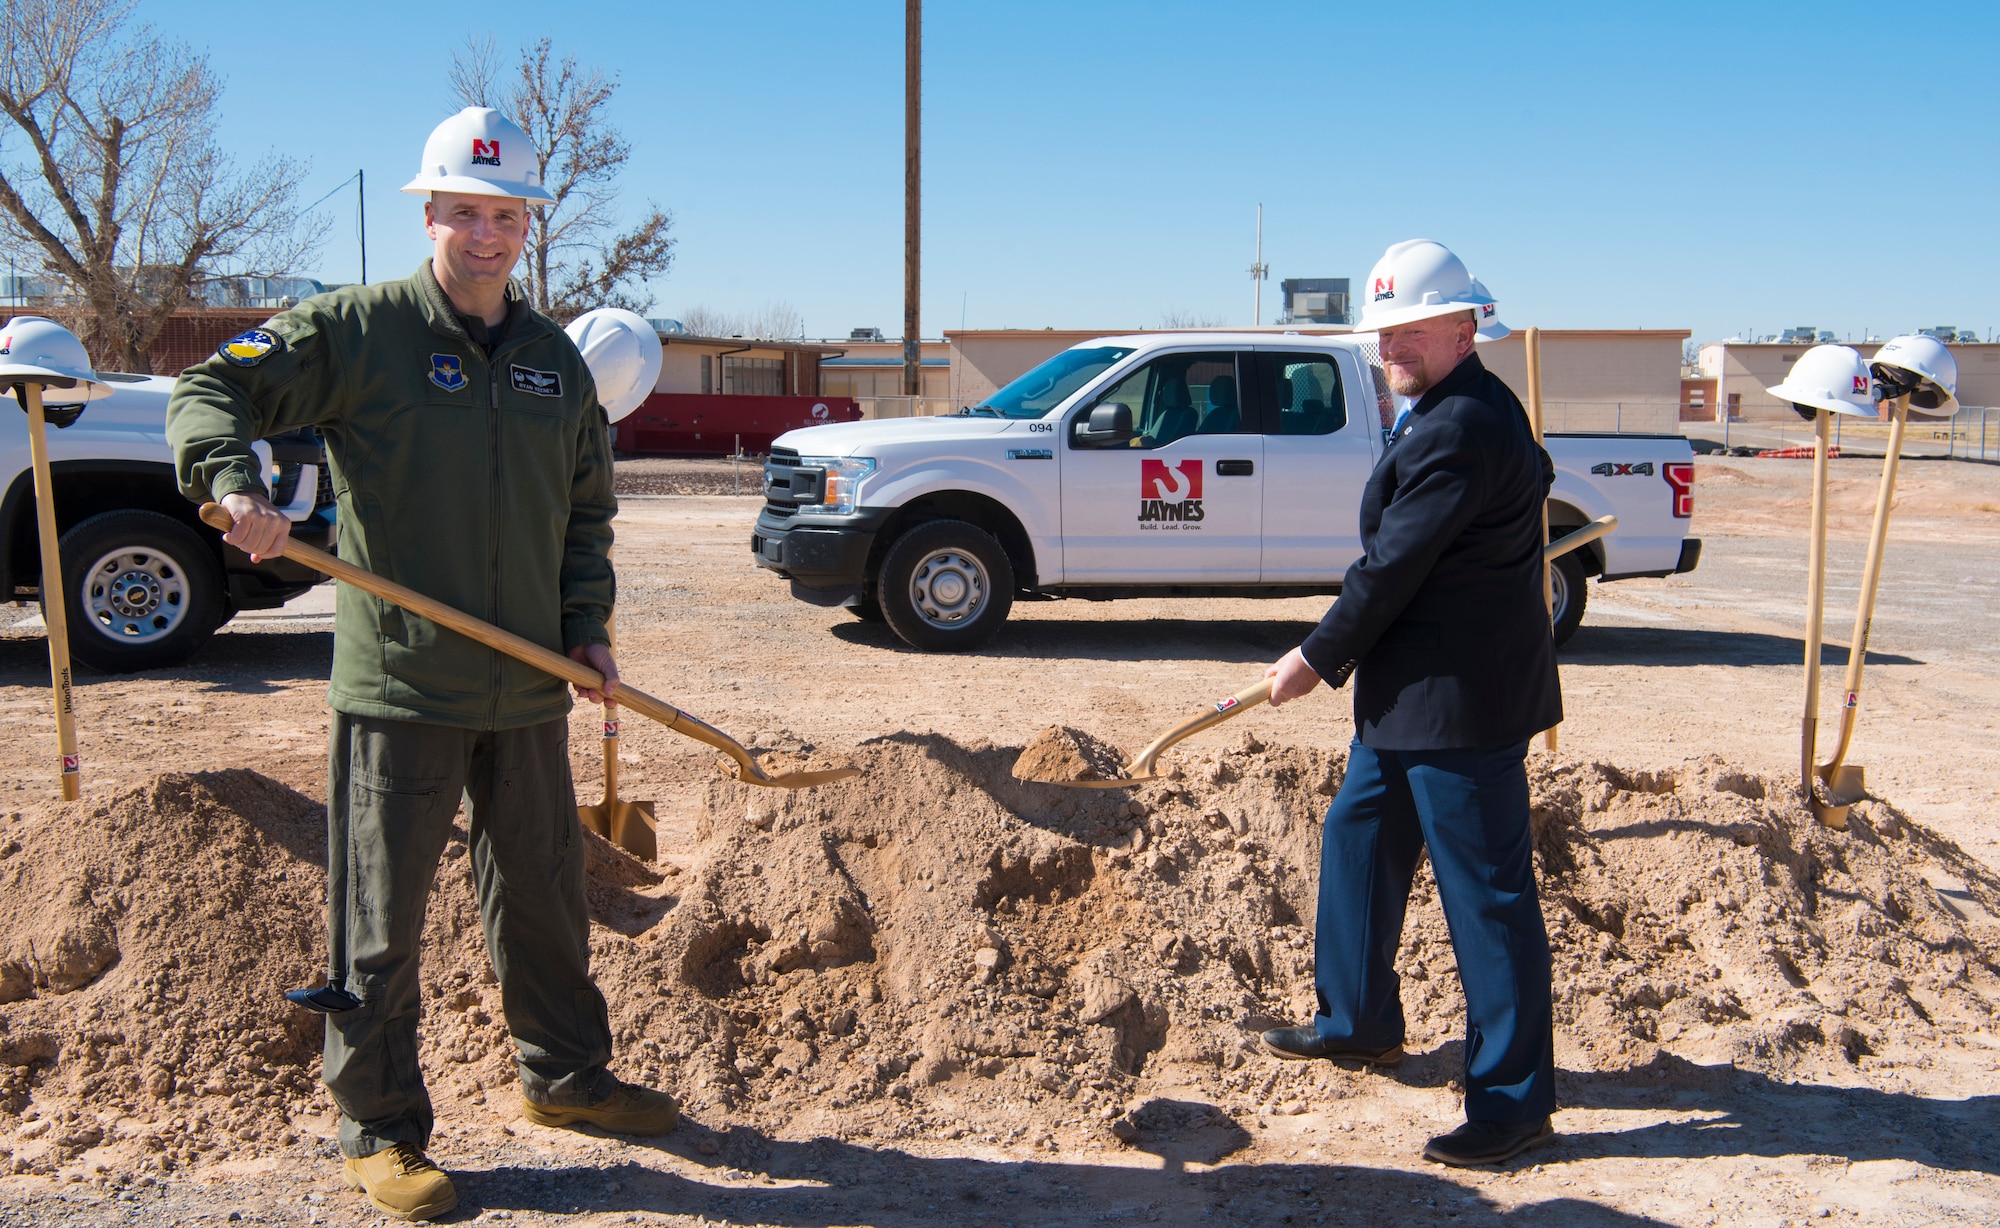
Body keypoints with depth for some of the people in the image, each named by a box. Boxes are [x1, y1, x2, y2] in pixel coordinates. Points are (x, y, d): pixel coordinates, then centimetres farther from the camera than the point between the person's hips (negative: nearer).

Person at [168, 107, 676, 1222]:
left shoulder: (557, 359, 10)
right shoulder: (356, 330, -5)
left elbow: (587, 508, 18)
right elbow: (211, 393, -6)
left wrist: (587, 624, 6)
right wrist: (238, 482, -26)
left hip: (528, 686, 5)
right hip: (399, 686, -5)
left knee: (545, 891, 17)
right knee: (382, 919, 4)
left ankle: (566, 1076, 36)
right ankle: (381, 1131, 19)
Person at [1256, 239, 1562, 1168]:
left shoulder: (1460, 431, -21)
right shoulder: (1448, 413, 13)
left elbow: (1391, 567, -20)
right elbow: (1531, 475, 30)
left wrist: (1316, 659, -8)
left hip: (1463, 702, -12)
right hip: (1411, 694, 12)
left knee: (1487, 893, -2)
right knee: (1357, 838, 21)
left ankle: (1515, 1099, 11)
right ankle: (1358, 1022, 39)